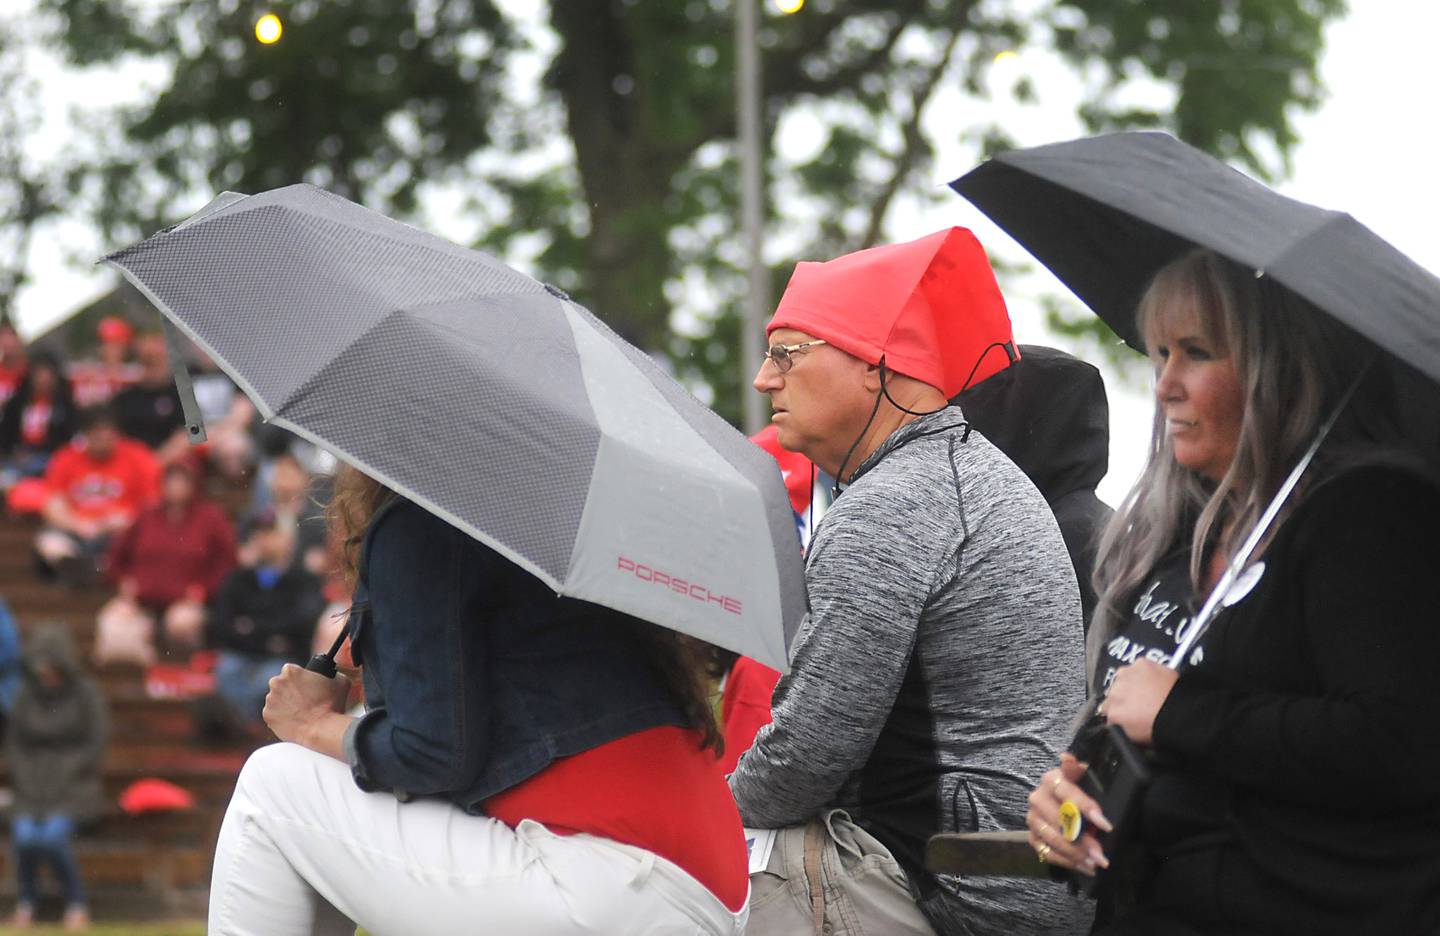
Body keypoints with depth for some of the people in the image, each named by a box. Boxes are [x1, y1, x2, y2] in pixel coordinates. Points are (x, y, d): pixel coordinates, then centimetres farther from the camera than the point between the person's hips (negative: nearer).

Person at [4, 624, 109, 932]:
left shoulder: (85, 692, -1)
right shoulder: (27, 693, 7)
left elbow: (96, 744, -3)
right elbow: (13, 741, 12)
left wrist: (64, 774, -12)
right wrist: (24, 776, -4)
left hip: (73, 785, -3)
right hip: (33, 785, 3)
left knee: (53, 834, -30)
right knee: (24, 835, -27)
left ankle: (76, 904, -13)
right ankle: (26, 903, -7)